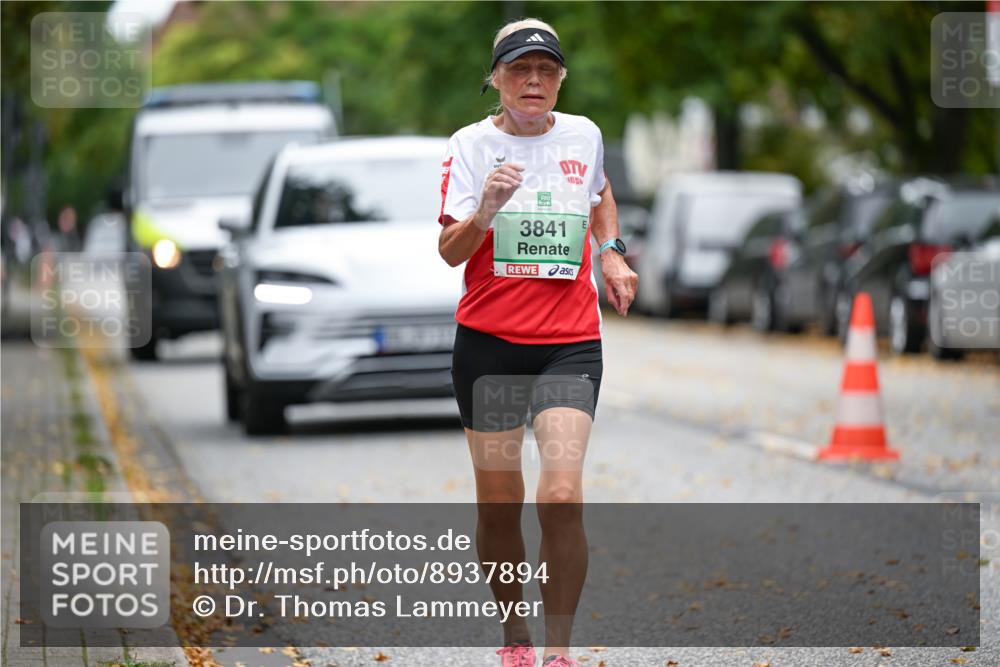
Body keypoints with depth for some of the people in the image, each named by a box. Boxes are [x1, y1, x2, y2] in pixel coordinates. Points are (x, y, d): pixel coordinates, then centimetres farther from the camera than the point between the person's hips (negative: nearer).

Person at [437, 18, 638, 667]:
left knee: (563, 497, -16)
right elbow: (450, 251, -10)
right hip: (489, 340, -1)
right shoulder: (472, 144, -2)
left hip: (571, 342, 1)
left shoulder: (584, 135, 6)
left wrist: (613, 253, 14)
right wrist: (486, 210, -27)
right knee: (499, 504, 4)